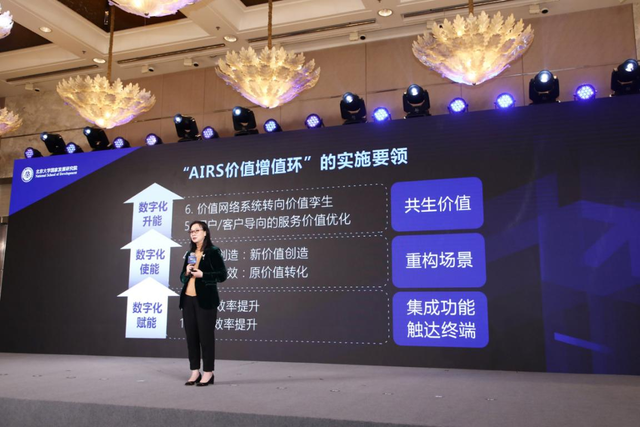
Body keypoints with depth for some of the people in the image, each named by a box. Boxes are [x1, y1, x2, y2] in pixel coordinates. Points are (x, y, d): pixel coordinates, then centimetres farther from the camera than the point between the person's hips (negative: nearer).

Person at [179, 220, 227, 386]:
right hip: (188, 299, 6)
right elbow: (182, 277, 19)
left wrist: (202, 275, -17)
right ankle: (195, 371, 15)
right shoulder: (189, 254, 15)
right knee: (191, 335, 7)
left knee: (206, 335, -3)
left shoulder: (213, 252, -3)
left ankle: (208, 372, 6)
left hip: (205, 300, -6)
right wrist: (186, 272, -2)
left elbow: (222, 275, -8)